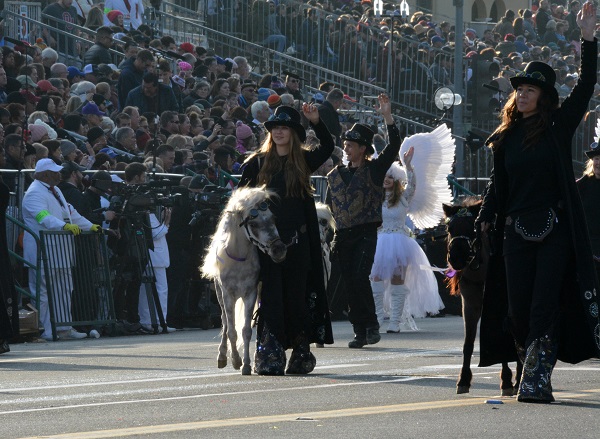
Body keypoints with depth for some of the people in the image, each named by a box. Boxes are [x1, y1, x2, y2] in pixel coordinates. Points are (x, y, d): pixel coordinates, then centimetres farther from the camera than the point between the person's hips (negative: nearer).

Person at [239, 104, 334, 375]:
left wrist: (316, 122, -9)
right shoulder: (257, 162, 6)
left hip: (297, 241, 1)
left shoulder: (303, 162, 9)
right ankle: (270, 356, -6)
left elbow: (328, 147, 4)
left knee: (297, 296, 4)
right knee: (270, 297, -4)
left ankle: (300, 352, 11)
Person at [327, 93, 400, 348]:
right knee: (350, 284, 2)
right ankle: (360, 332, 7)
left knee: (360, 278, -19)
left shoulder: (374, 170, 2)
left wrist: (388, 117, -18)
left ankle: (371, 325, -7)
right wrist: (331, 235, 12)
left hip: (366, 233, -5)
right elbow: (329, 207, 20)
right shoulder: (335, 175, 14)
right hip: (343, 236, 5)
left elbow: (394, 146, -10)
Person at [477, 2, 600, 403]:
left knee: (545, 304, -11)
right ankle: (534, 372, 14)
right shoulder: (507, 136, 12)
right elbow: (497, 184, 17)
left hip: (554, 230, -4)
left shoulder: (558, 126, 2)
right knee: (517, 308, 1)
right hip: (516, 231, 4)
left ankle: (537, 379, -14)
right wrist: (484, 221, 8)